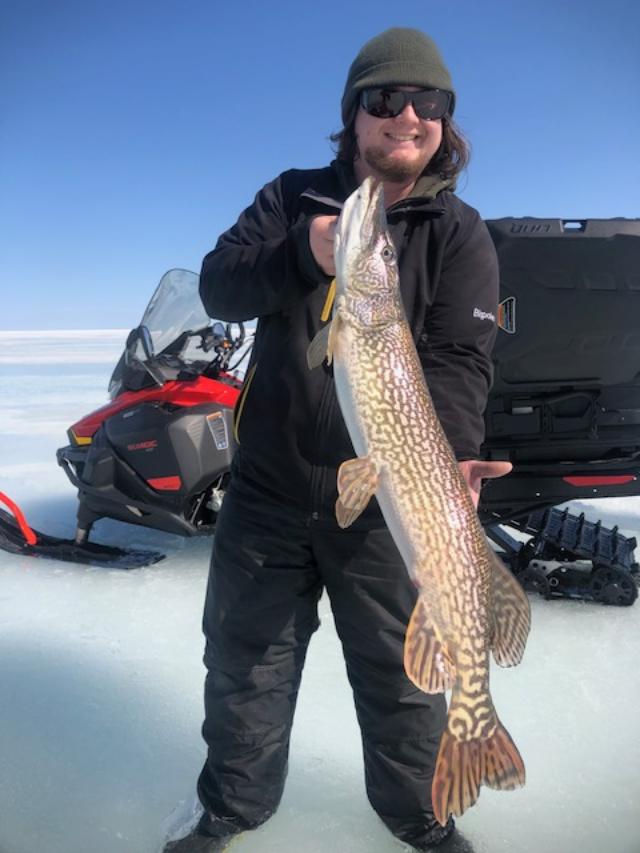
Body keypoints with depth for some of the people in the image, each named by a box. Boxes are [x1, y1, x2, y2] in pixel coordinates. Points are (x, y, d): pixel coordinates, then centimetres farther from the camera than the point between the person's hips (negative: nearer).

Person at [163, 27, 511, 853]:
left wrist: (448, 455, -31)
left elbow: (458, 359, -12)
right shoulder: (292, 197, 6)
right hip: (267, 485, 2)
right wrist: (305, 255, -24)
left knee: (402, 673, 13)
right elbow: (219, 286, -5)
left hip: (384, 499, -1)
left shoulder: (461, 233, 0)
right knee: (245, 657, 16)